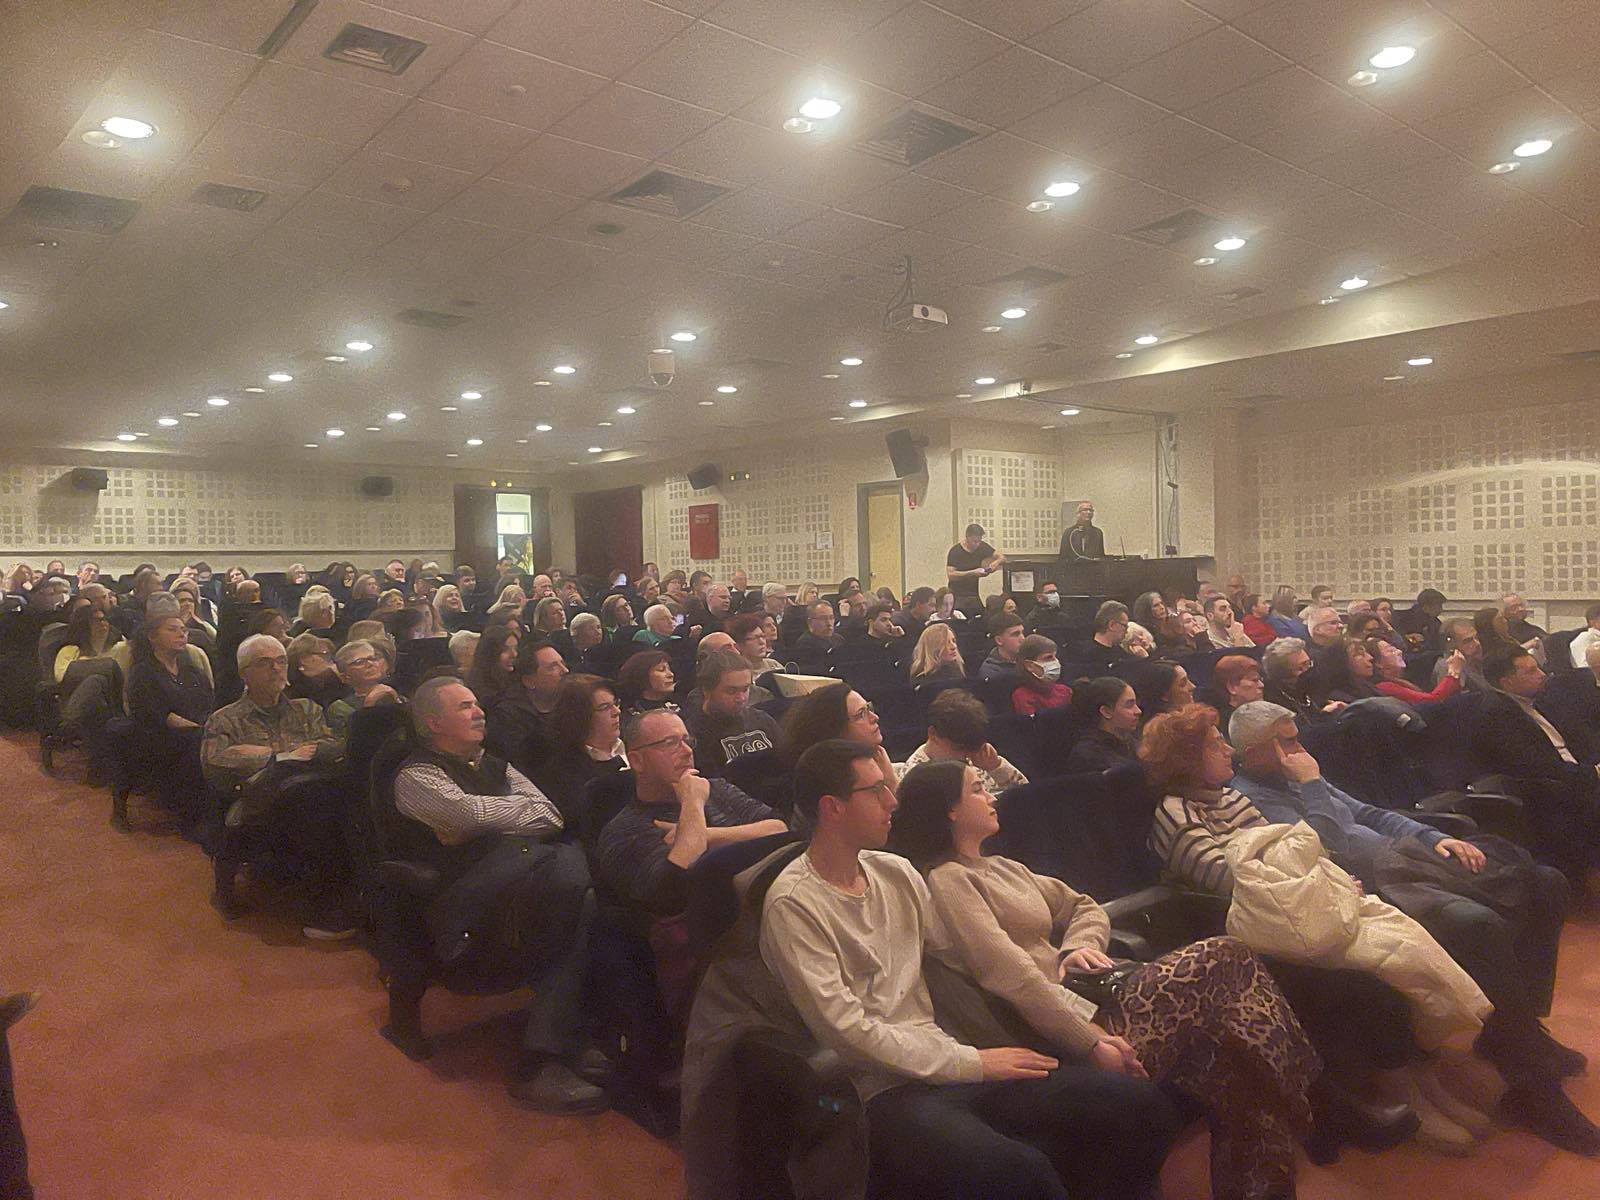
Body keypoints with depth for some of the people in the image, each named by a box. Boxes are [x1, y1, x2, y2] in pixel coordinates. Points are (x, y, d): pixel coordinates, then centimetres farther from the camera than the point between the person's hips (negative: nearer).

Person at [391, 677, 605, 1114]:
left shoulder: (495, 765, 29)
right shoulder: (416, 775, 10)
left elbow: (552, 817, 13)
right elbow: (471, 812, -10)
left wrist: (478, 828, -1)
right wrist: (525, 808, 8)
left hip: (532, 874, 6)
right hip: (466, 900, -6)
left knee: (583, 906, -28)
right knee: (562, 863, -32)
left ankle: (540, 1063, -28)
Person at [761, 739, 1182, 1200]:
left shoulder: (896, 872, 11)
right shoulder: (793, 905, -10)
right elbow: (846, 1028, -14)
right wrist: (972, 1063, -12)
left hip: (944, 1060, 7)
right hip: (885, 1091, -6)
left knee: (1142, 1104, -8)